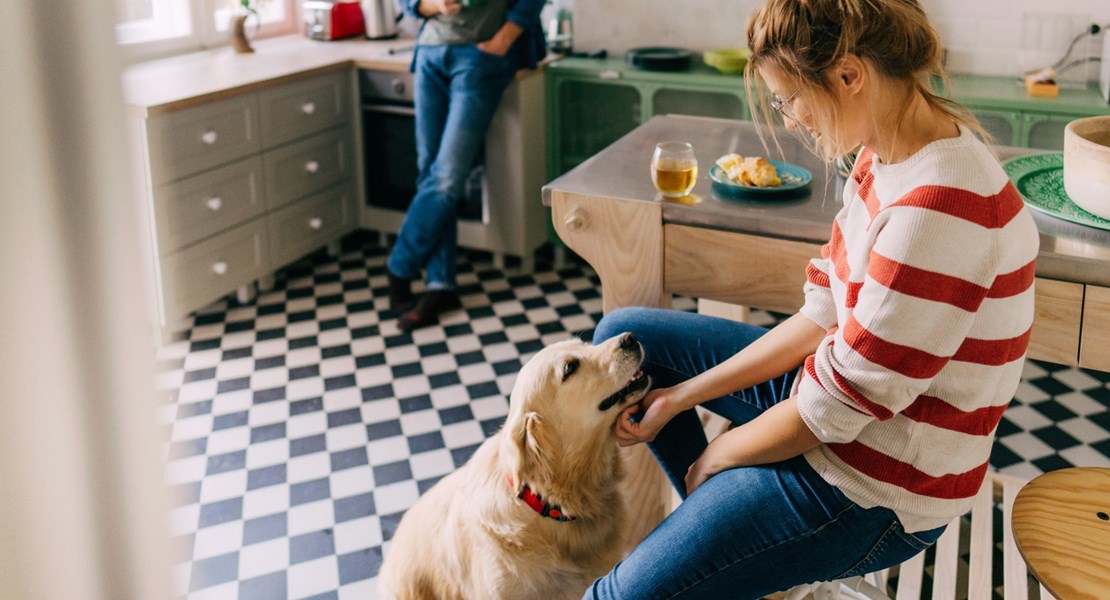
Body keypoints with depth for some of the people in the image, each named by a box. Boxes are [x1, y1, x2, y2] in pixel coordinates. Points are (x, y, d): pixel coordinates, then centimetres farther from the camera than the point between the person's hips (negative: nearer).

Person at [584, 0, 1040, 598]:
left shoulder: (938, 210, -32)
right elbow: (823, 318, 4)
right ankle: (712, 507, 18)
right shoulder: (887, 159, -1)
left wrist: (715, 454, -8)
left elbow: (837, 406, -26)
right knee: (623, 334, 13)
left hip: (879, 490, -9)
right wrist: (682, 396, 0)